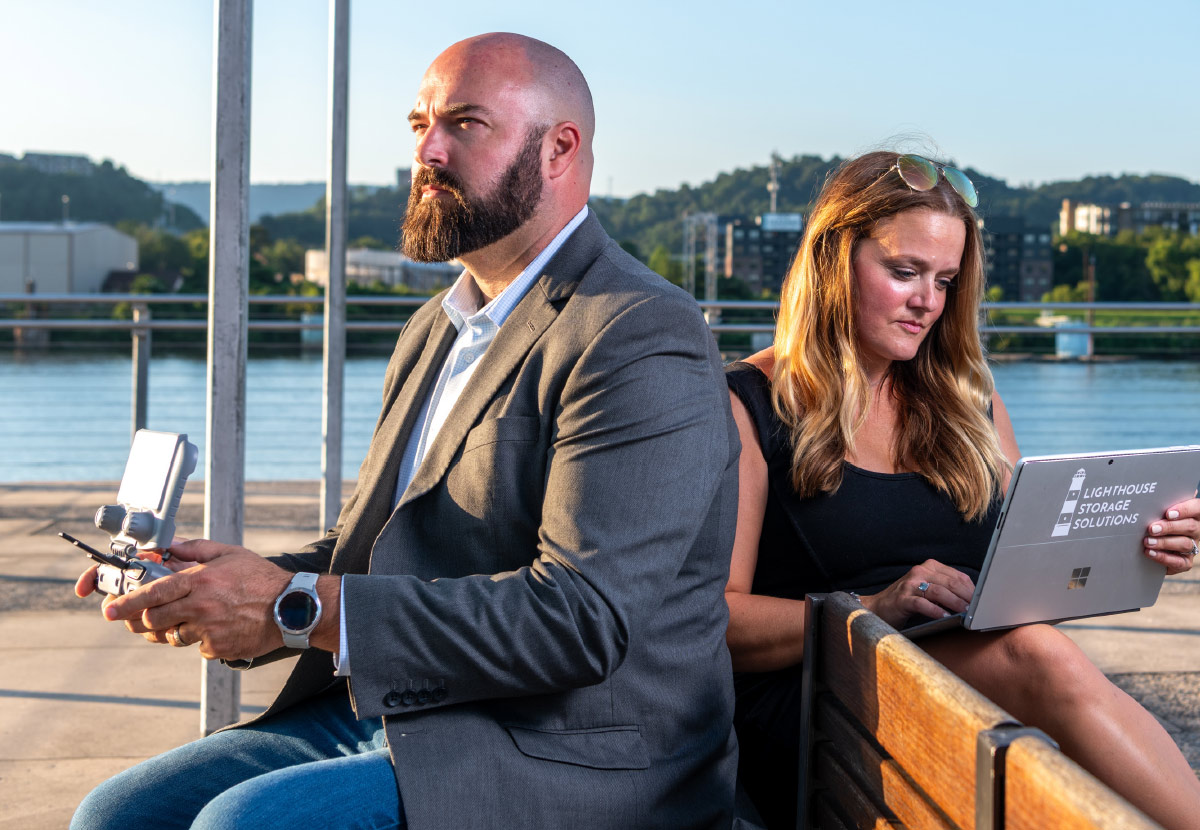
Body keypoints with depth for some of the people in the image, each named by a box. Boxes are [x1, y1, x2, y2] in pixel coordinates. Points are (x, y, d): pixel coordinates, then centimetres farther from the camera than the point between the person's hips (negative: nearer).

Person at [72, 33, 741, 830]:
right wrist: (225, 584, 0)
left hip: (564, 759, -8)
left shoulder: (643, 343, -15)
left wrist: (299, 608, -23)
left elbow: (581, 618, -24)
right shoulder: (436, 329, 17)